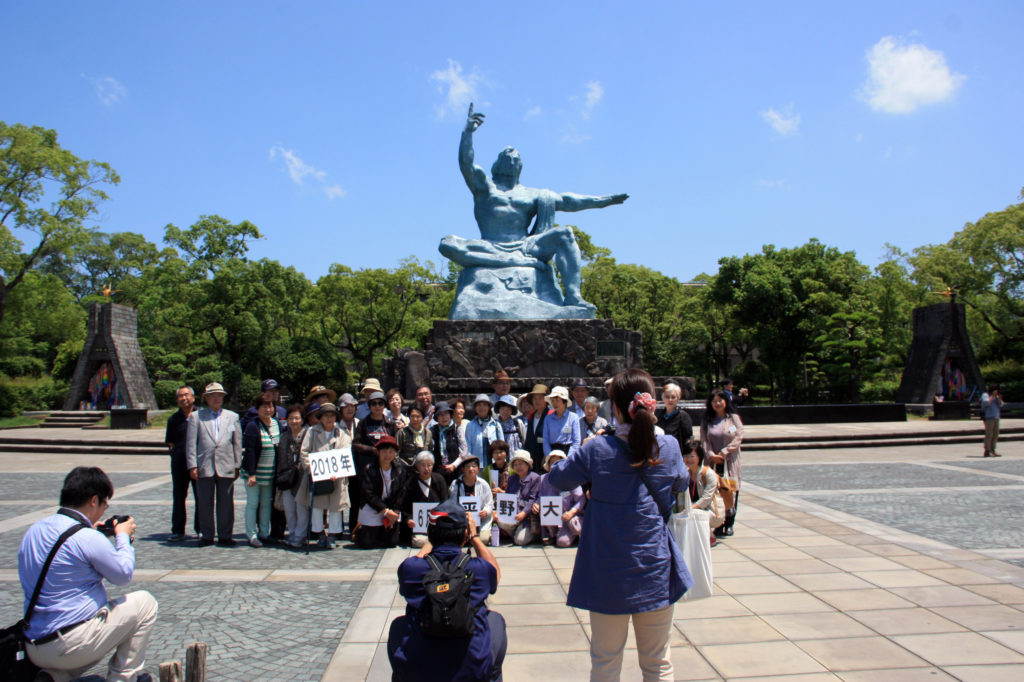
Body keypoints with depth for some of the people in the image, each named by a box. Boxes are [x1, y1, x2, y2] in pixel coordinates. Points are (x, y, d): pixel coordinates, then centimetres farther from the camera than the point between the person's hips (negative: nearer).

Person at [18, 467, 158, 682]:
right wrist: (123, 536, 8)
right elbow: (123, 575, -7)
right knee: (145, 602, 7)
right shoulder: (88, 539, -20)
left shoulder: (34, 529, 6)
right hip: (70, 646, -8)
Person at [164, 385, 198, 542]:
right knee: (178, 497, 5)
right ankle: (178, 531, 13)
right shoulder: (174, 419, 9)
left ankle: (201, 528, 16)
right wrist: (174, 451, 0)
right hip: (179, 463, 2)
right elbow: (170, 442, 15)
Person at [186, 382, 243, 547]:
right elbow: (191, 443, 3)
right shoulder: (196, 416, 8)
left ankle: (225, 535, 14)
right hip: (204, 467, -1)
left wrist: (237, 466, 5)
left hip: (226, 467, 1)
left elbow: (237, 443, 11)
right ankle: (206, 536, 16)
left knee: (226, 504, 4)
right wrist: (192, 466, -5)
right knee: (204, 504, 5)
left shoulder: (232, 417, 13)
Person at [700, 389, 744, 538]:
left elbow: (738, 438, -4)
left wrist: (723, 453, -11)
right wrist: (711, 455, -12)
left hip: (730, 462, -1)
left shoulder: (734, 418, 4)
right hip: (713, 462, 1)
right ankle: (718, 524, 4)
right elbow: (704, 439, 3)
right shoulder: (707, 420, 9)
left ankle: (729, 524, 10)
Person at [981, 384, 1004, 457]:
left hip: (996, 417, 8)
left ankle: (992, 451, 13)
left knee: (996, 434, 7)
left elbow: (1000, 405, 9)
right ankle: (987, 452, -12)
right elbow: (987, 403, -23)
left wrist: (999, 398, -5)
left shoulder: (996, 396, 17)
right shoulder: (985, 395, -5)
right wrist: (993, 395, -17)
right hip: (988, 417, -8)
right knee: (989, 434, -11)